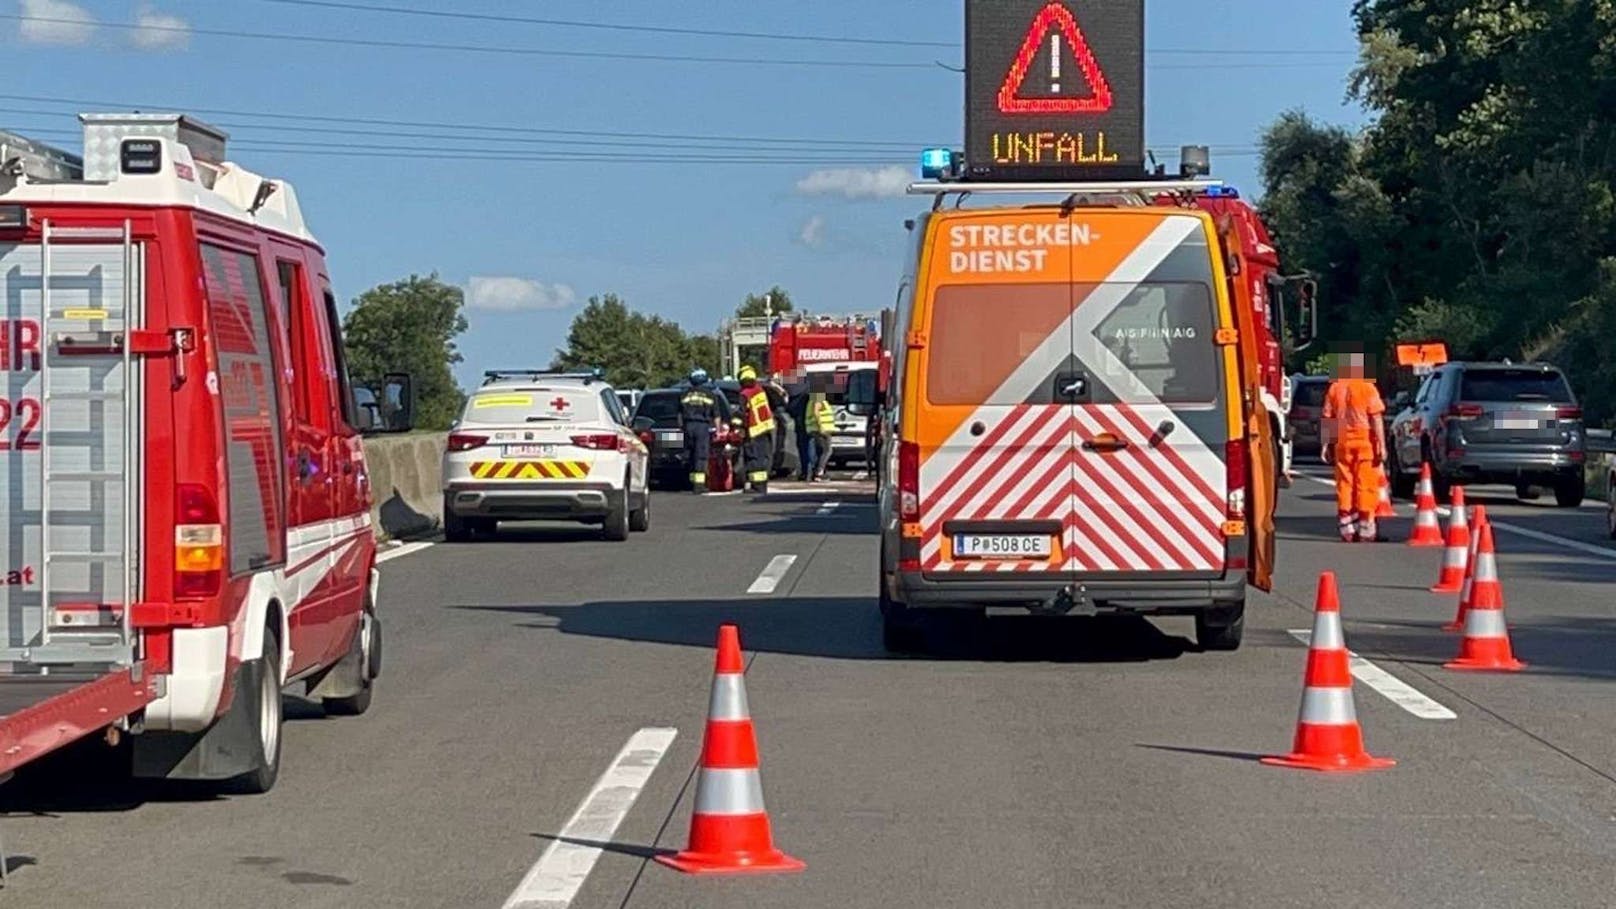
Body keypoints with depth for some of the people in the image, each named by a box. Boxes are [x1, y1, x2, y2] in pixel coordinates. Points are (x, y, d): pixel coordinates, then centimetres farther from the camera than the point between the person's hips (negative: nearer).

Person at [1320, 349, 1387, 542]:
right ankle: (1366, 529, -1)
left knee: (1344, 483, 8)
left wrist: (1326, 445, 8)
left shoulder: (1334, 389, 5)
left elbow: (1327, 418, 4)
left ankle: (1347, 528, 8)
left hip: (1342, 442, 4)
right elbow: (1376, 419, -11)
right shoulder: (1367, 388, -7)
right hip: (1365, 441, -4)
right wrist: (1382, 445, -10)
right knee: (1366, 484, 0)